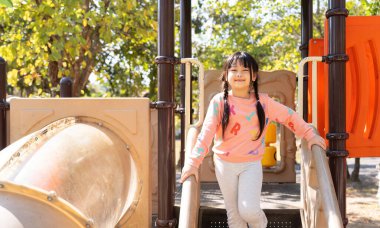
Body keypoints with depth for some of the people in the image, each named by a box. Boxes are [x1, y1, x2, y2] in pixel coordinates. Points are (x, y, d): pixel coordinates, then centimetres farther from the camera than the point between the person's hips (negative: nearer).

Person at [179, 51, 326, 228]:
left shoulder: (263, 102, -3)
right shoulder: (219, 101, -8)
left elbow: (289, 116, 9)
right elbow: (207, 132, -16)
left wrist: (309, 135, 3)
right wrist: (193, 162, -24)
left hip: (252, 164, 0)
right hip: (225, 164, 0)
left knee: (249, 210, -14)